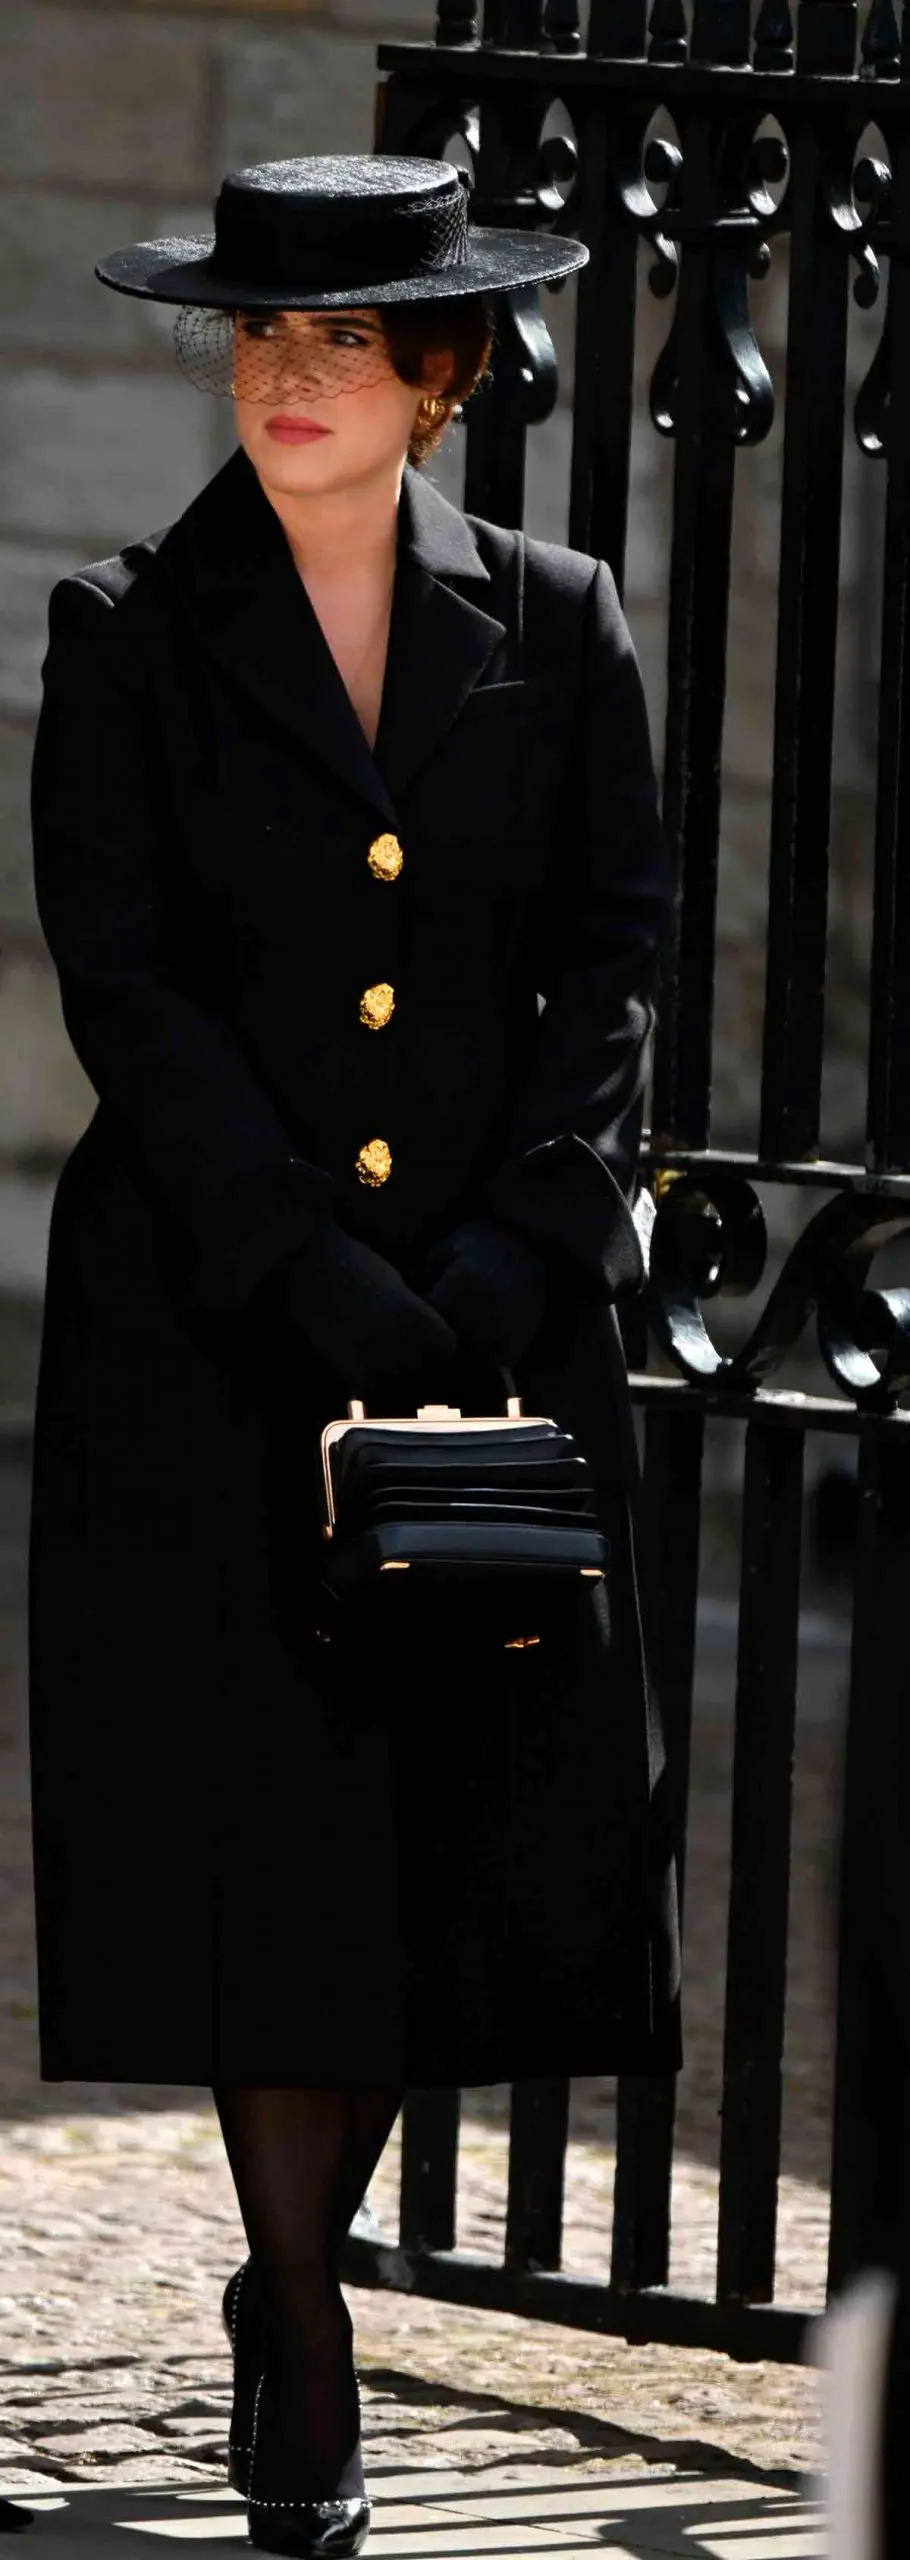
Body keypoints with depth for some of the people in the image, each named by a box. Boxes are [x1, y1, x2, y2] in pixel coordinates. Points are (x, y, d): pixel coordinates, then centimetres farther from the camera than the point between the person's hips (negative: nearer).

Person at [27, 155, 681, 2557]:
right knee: (266, 1829, -2)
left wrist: (509, 1253, -9)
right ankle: (307, 2364, 7)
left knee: (482, 1816, 1)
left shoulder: (551, 628, 7)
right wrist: (315, 1277, -14)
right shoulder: (136, 633, 2)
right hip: (211, 1338, -2)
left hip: (499, 1309, 2)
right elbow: (124, 983, -5)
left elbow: (613, 958, 4)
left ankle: (291, 2270, 22)